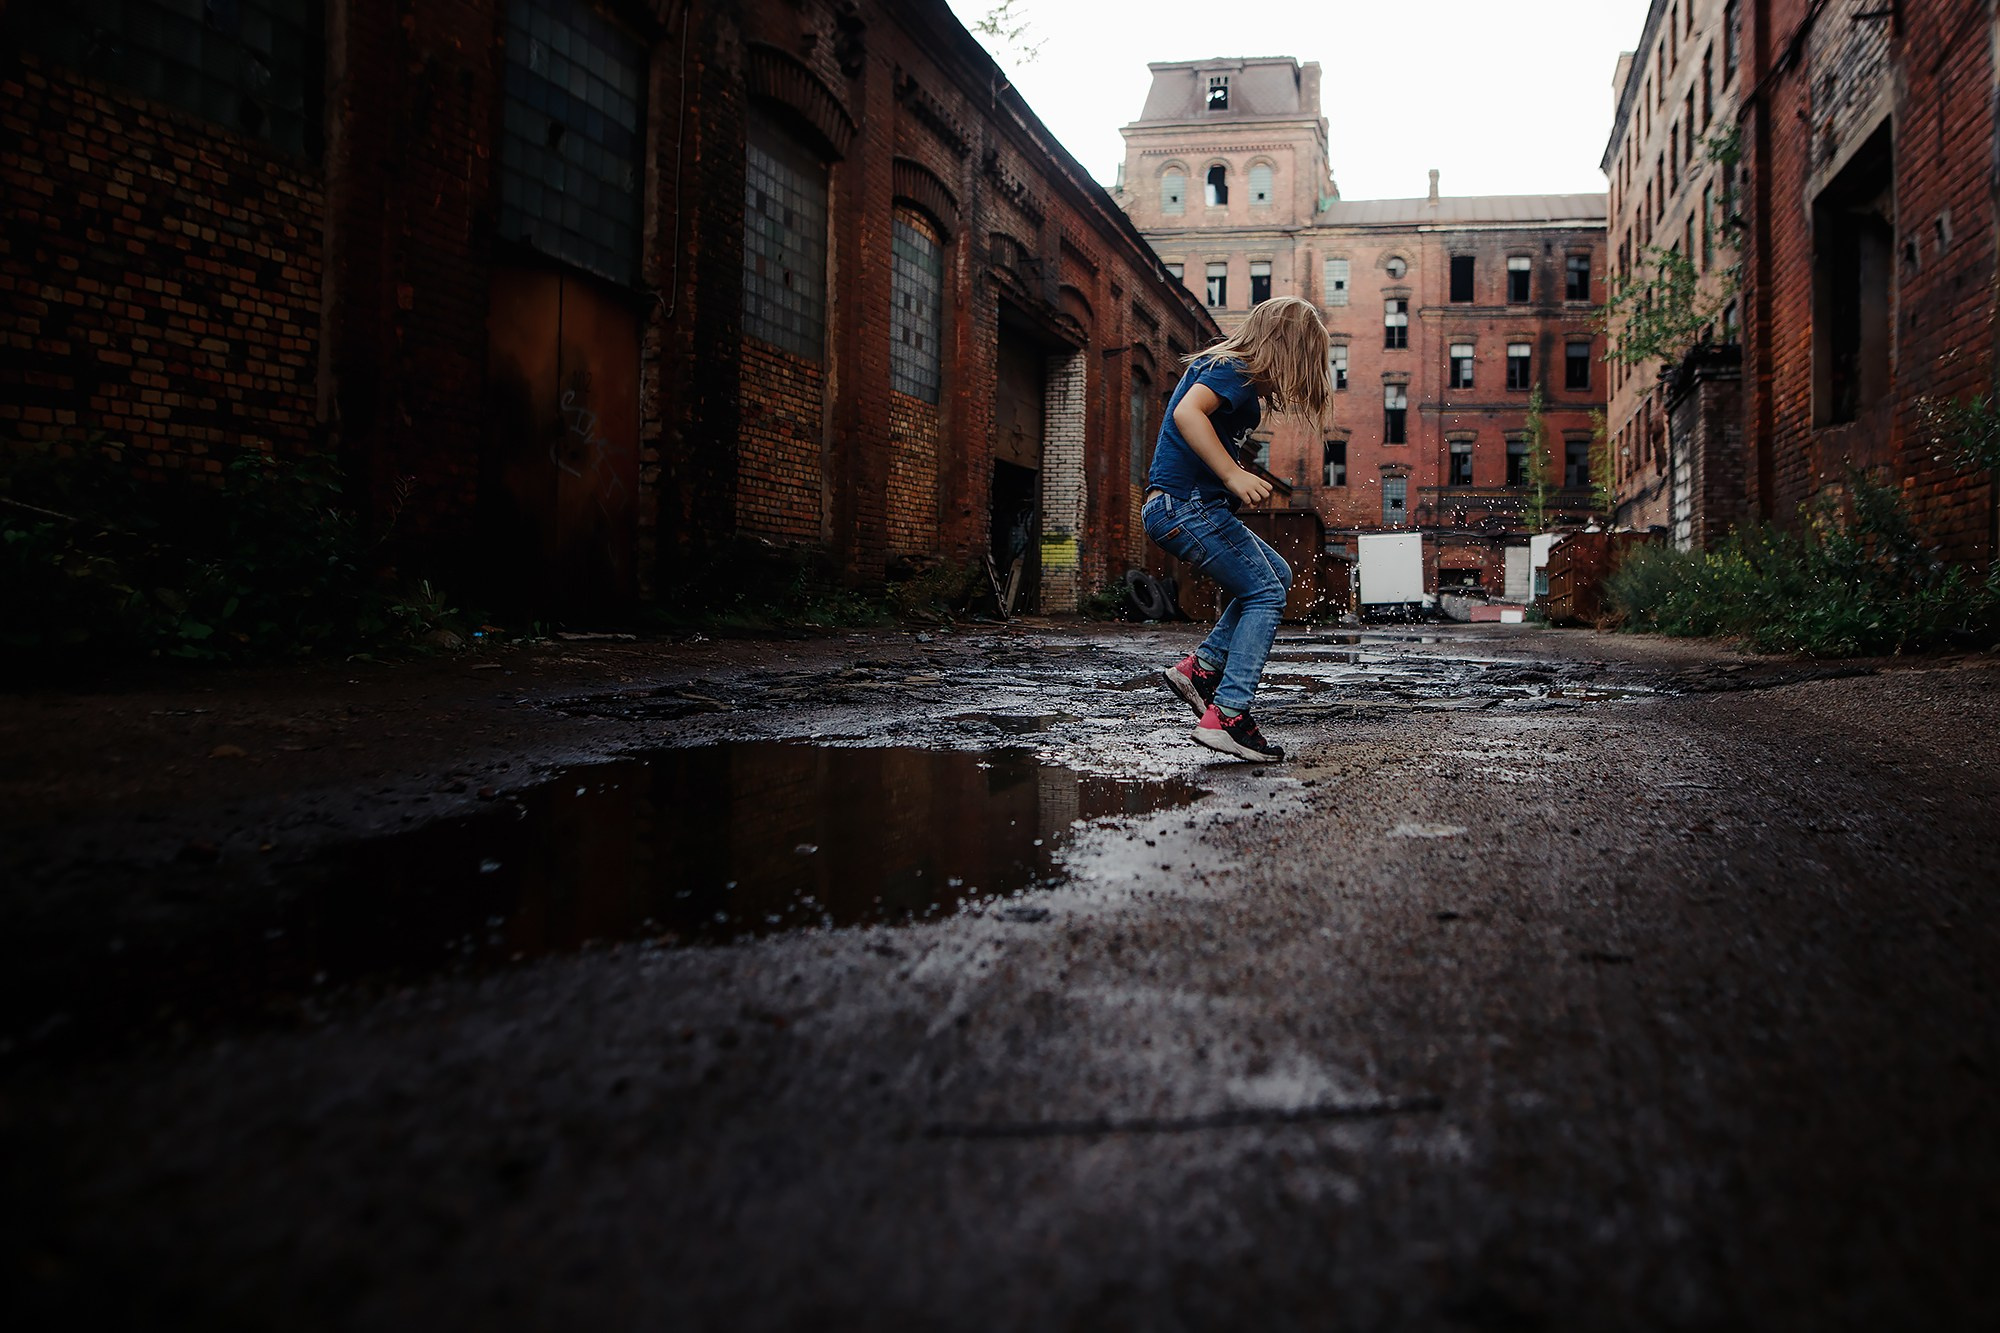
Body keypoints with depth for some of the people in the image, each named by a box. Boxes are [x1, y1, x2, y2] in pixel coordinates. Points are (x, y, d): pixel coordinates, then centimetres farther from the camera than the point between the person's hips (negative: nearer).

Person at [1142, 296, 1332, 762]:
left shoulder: (1221, 365, 19)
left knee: (1277, 575, 19)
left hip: (1175, 506, 10)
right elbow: (1187, 412, -27)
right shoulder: (1234, 370, -11)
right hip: (1186, 503, -10)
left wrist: (1237, 476, 17)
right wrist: (1233, 475, -31)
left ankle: (1199, 669, 12)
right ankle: (1226, 716, -11)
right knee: (1265, 595, -6)